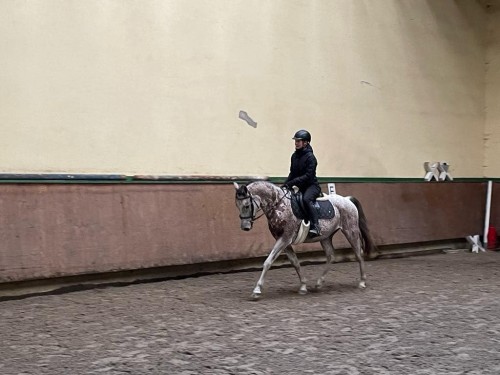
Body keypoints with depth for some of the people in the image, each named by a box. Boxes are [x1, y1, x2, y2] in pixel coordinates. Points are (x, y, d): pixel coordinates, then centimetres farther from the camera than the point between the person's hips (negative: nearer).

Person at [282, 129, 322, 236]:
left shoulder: (310, 157, -16)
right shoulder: (294, 156, 6)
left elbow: (308, 176, -23)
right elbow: (292, 173, 13)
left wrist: (292, 182, -28)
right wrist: (285, 185, -2)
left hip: (312, 186, -9)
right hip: (301, 187, 9)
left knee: (306, 199, -36)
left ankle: (315, 227, -38)